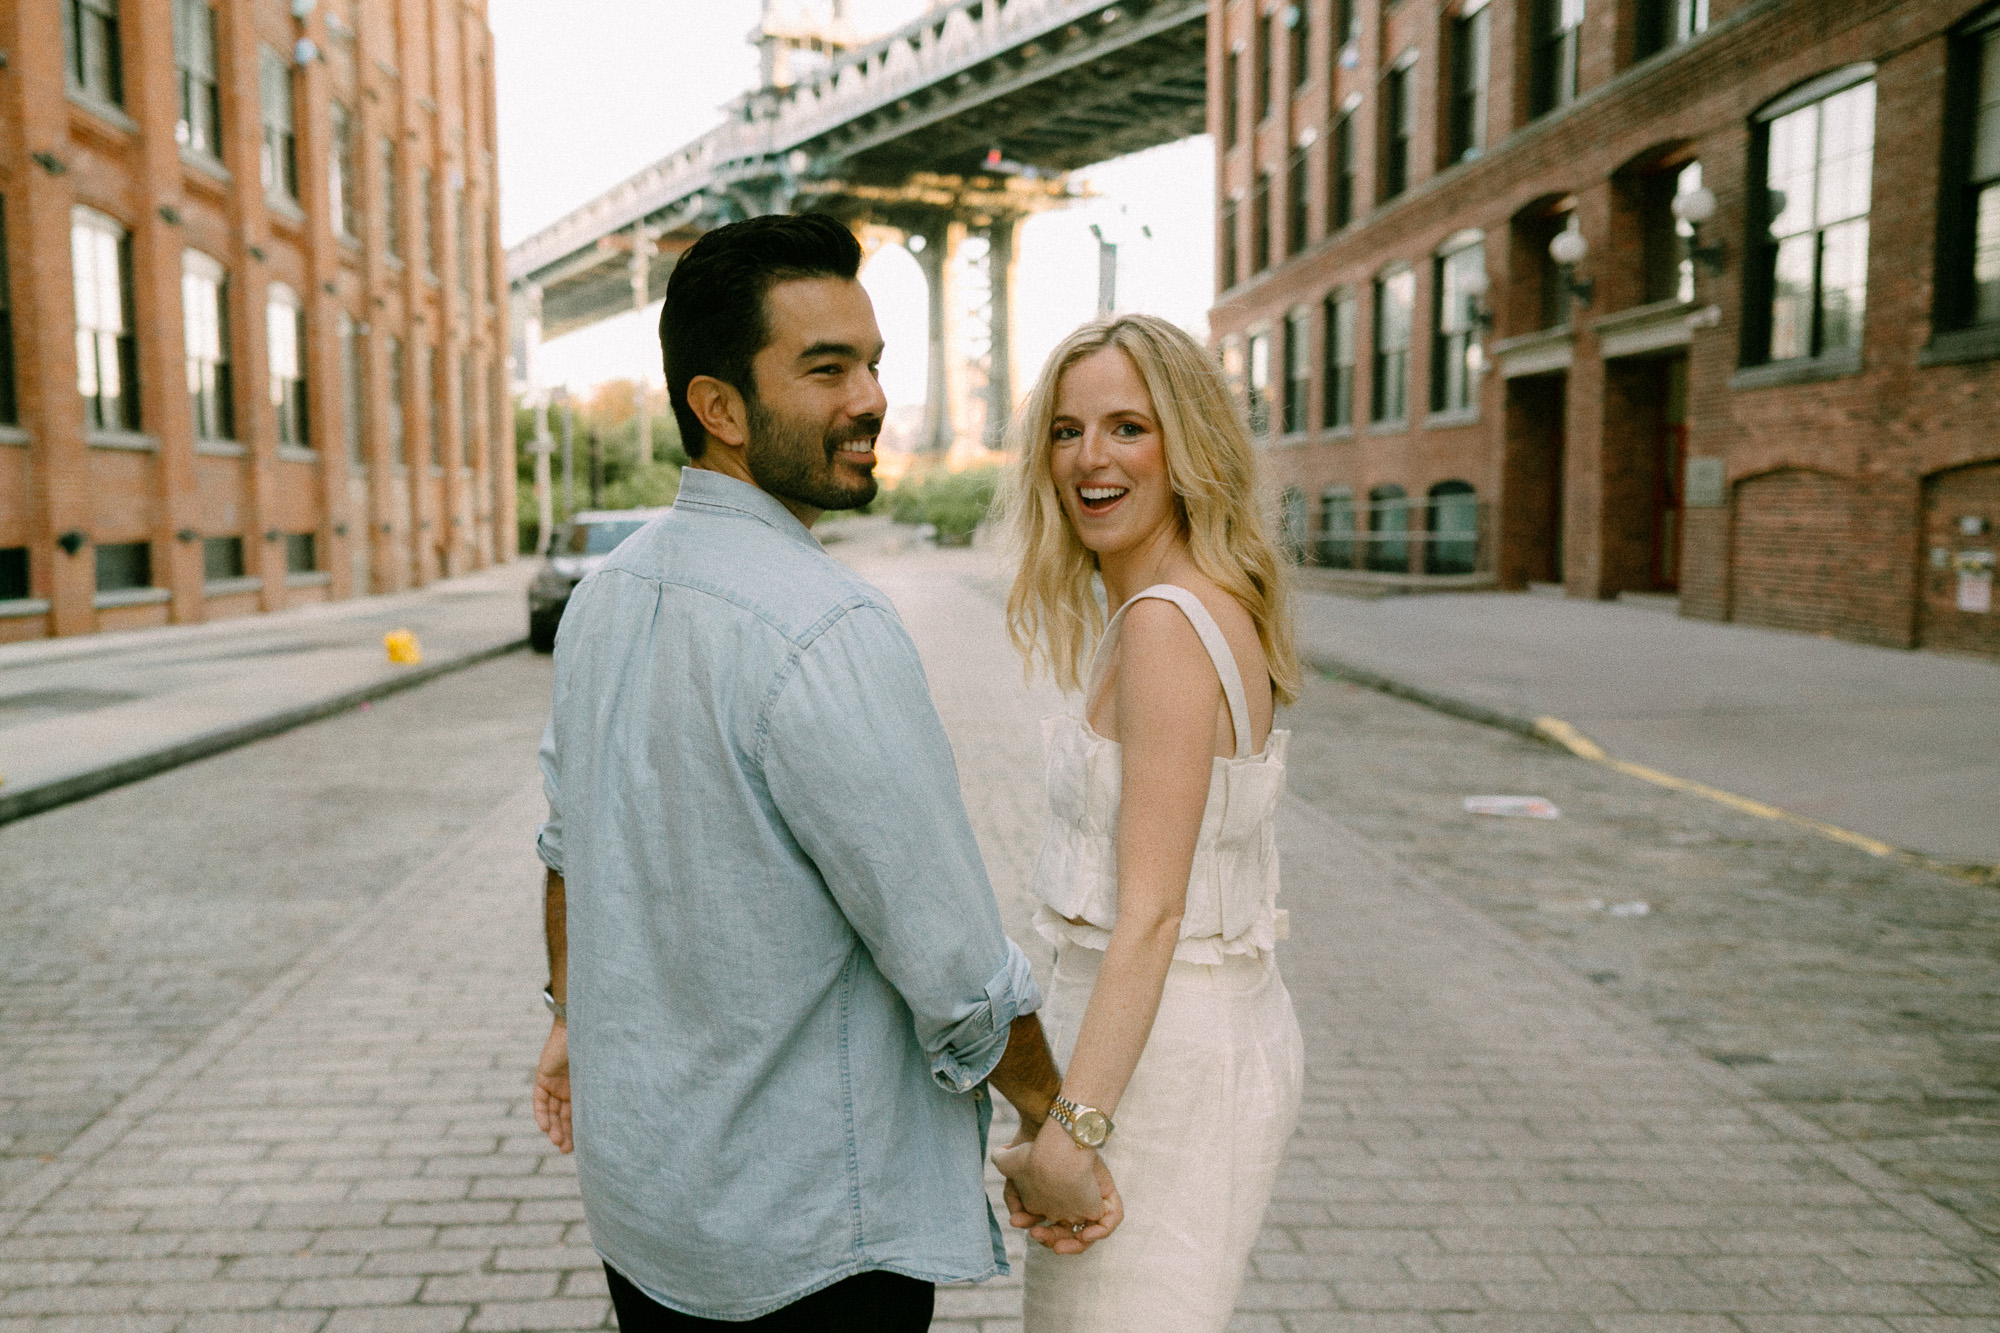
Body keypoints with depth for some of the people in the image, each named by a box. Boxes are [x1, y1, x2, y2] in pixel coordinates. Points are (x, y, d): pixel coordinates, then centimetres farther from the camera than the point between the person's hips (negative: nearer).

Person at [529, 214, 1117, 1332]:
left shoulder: (604, 595, 0)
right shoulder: (828, 630, -27)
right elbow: (955, 965, -22)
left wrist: (574, 1016, 28)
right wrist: (1058, 1138, -7)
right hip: (807, 1240, -8)